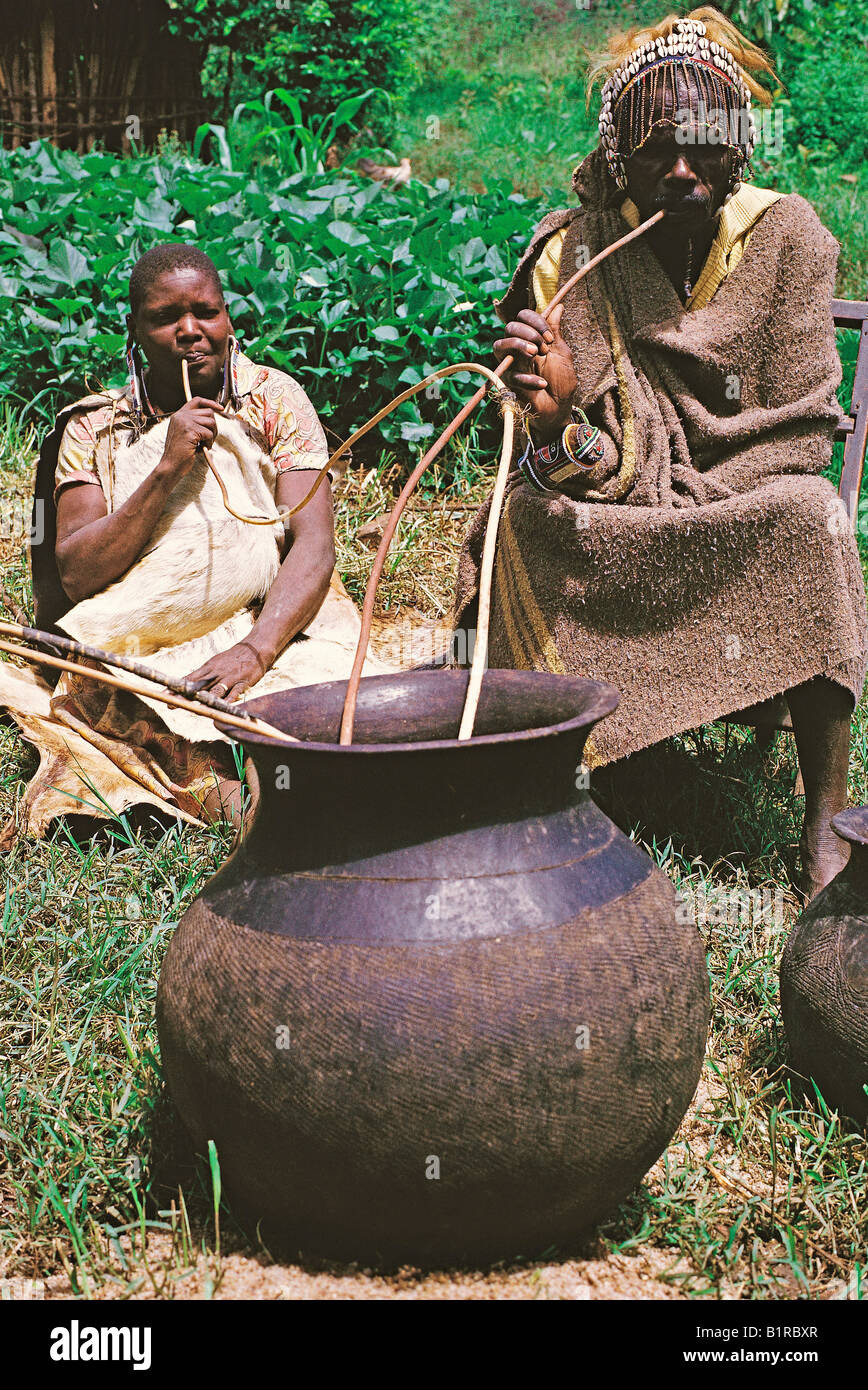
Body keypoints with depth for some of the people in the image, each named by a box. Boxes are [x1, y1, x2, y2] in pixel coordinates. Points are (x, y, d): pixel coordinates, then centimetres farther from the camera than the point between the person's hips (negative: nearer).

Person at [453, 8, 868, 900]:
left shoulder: (785, 236, -6)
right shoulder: (571, 255, -5)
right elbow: (582, 468, -7)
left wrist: (683, 506, -18)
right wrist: (558, 414, -31)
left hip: (749, 503, 0)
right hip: (611, 525, 1)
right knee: (524, 516, -29)